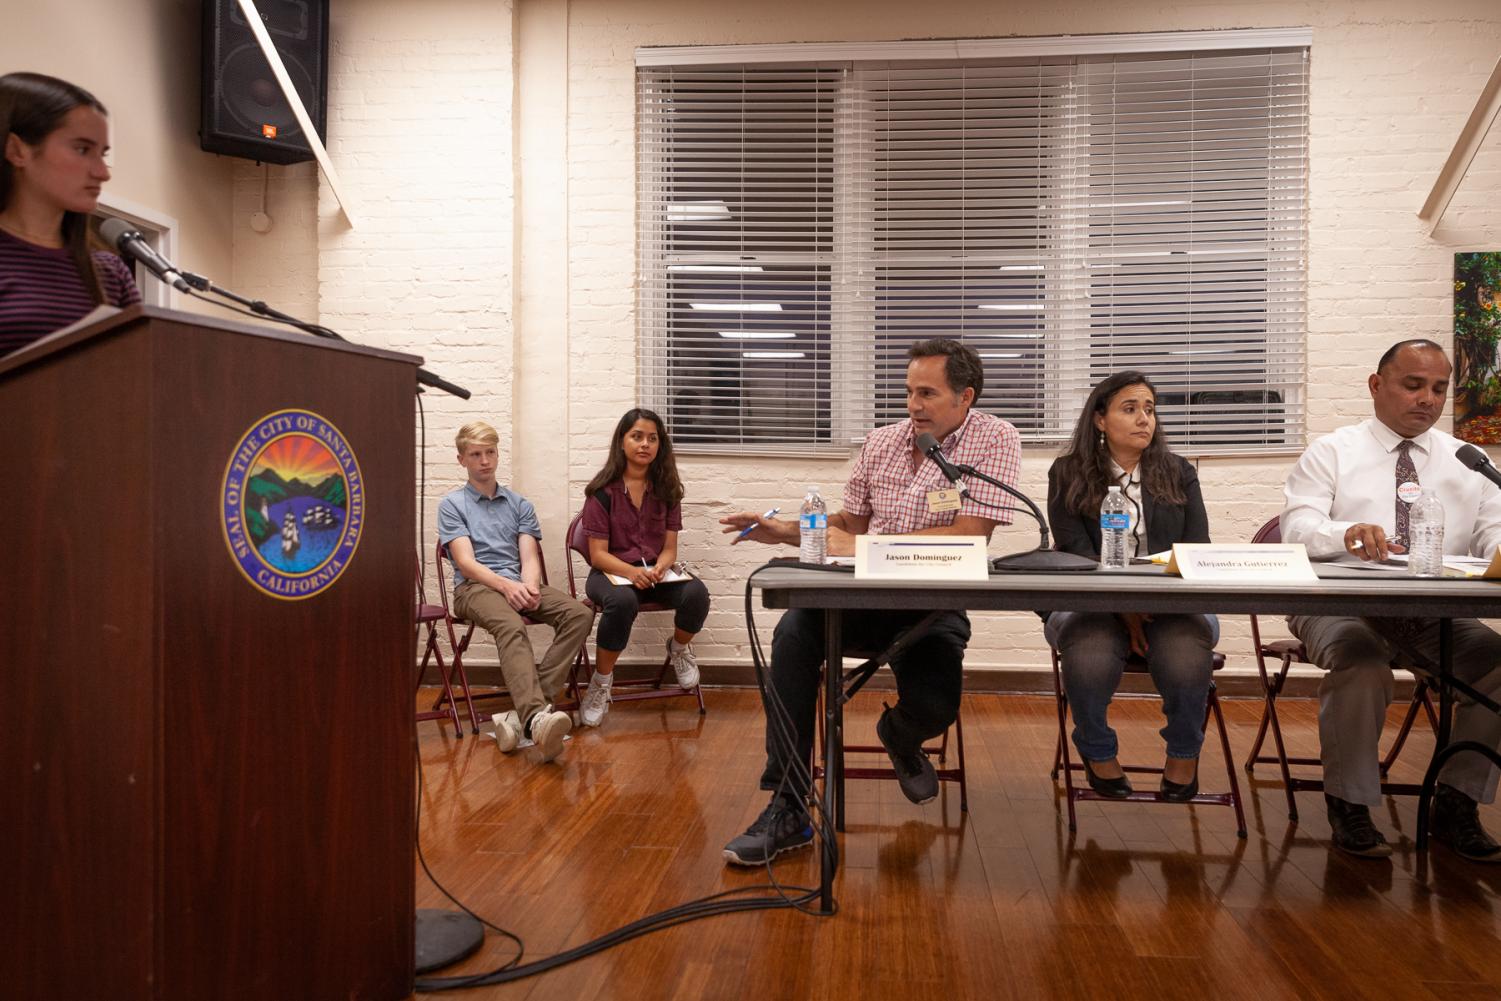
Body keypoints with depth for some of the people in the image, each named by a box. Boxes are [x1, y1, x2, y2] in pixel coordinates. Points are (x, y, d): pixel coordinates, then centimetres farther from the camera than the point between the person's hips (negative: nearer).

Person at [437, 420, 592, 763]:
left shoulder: (519, 504, 22)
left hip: (519, 584, 4)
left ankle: (524, 714, -35)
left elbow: (530, 557, 9)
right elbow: (466, 562, -3)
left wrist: (529, 587, -15)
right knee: (512, 626, -38)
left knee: (579, 614, -25)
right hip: (475, 587, -4)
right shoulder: (452, 504, 11)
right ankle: (536, 715, -59)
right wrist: (506, 585, -21)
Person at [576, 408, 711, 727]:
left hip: (656, 572, 3)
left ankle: (679, 648, 6)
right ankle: (601, 683, -16)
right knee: (622, 602, -40)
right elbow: (598, 554, -8)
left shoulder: (666, 489, 6)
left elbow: (670, 547, 5)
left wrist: (660, 567, -19)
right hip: (611, 572, -3)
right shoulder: (603, 491, -5)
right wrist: (632, 572, -28)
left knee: (697, 593, -29)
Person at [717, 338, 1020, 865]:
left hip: (935, 606, -3)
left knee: (932, 706, -27)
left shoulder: (995, 440, -5)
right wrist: (784, 530, 2)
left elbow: (969, 536, -17)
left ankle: (899, 738, 19)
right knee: (794, 632, -26)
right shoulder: (881, 441, 10)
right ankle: (787, 809, -19)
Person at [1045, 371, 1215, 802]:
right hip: (1092, 603, -1)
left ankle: (1184, 753, -1)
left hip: (1169, 604, 2)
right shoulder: (1068, 474, 8)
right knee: (1090, 657, -36)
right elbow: (1074, 552, -3)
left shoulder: (1178, 473, 17)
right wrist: (1124, 608, -18)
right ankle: (1098, 754, -4)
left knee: (1187, 659, -33)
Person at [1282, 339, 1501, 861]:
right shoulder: (1331, 452, 5)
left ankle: (1456, 804, -2)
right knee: (1362, 665, -34)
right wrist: (1348, 533, -32)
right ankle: (1349, 803, -12)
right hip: (1342, 607, -4)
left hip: (1434, 616, 4)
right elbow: (1297, 527, -9)